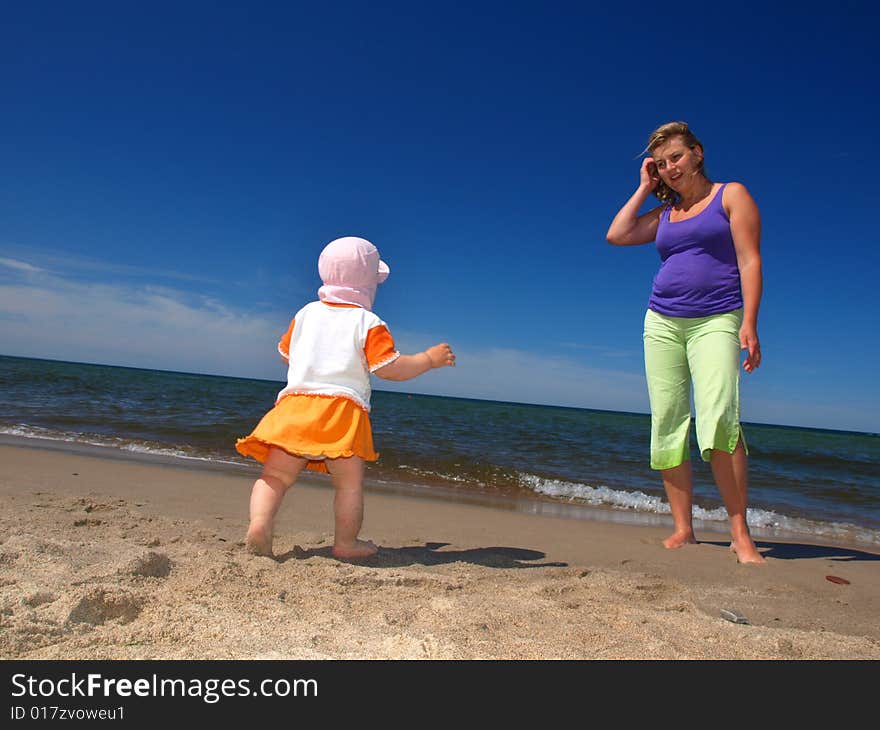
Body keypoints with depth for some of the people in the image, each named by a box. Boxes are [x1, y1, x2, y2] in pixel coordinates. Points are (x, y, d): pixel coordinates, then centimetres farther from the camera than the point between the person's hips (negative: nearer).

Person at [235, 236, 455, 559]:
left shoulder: (306, 314, 16)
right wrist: (429, 359, 4)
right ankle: (346, 542, 11)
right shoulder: (368, 324, 1)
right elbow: (390, 368, -8)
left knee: (276, 475, 5)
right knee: (349, 484, 8)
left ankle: (259, 523, -14)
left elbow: (285, 354, 26)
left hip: (295, 402, 4)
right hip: (342, 411, -3)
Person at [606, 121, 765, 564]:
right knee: (667, 425, -2)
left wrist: (749, 323, -12)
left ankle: (740, 535, -14)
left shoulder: (731, 195, 7)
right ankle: (683, 530, 4)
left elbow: (750, 260, -2)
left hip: (716, 320, -5)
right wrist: (644, 188, 14)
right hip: (662, 322, 5)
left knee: (720, 419, -22)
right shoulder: (665, 212, 20)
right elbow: (616, 235, 8)